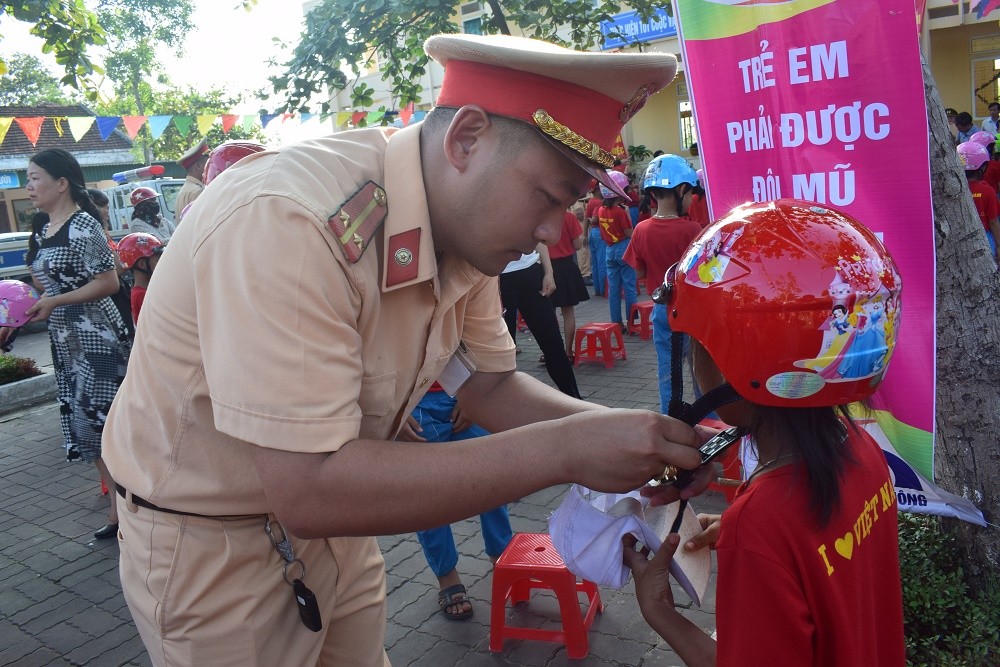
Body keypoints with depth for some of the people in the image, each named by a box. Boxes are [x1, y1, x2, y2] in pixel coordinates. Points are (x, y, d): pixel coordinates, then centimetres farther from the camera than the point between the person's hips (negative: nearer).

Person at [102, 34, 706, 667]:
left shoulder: (465, 226, -8)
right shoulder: (288, 222, -32)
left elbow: (493, 388, 1)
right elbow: (309, 491, -35)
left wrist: (621, 430, -16)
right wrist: (563, 450, -34)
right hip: (208, 542, -6)